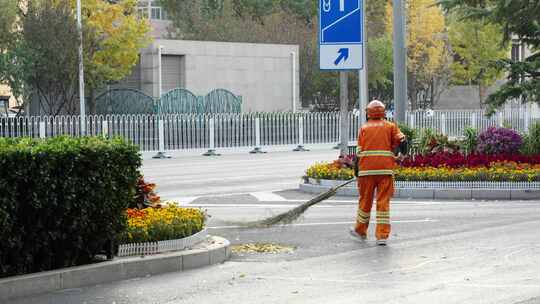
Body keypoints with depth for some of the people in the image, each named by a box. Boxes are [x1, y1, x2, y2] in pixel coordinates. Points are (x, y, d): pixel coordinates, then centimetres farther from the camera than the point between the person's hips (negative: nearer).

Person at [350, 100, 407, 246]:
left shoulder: (364, 128, 8)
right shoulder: (390, 126, 8)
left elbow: (359, 152, 5)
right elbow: (401, 140, -5)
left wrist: (357, 174, 9)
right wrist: (403, 154, 15)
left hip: (367, 169, 1)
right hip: (386, 169, -1)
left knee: (365, 200, 13)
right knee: (383, 202, 0)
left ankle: (360, 231, 28)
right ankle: (382, 235, -5)